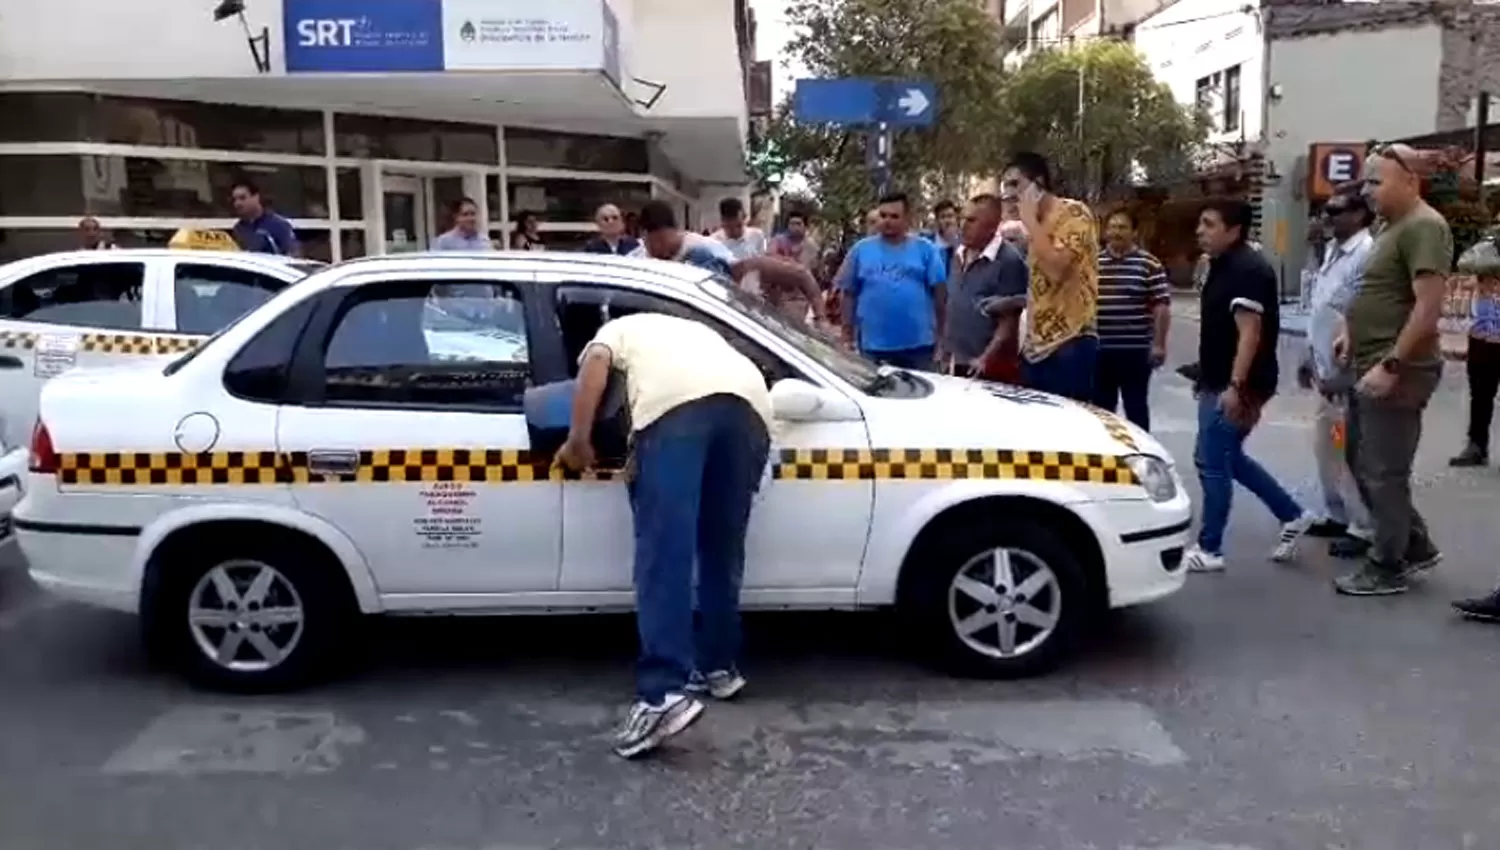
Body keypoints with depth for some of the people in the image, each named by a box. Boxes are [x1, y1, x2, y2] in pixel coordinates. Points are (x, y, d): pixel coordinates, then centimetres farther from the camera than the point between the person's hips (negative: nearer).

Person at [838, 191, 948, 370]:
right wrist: (847, 337, 4)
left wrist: (941, 337, -2)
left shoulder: (925, 249, 3)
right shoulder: (861, 249, 6)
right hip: (872, 345, 1)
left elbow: (940, 292, 2)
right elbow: (849, 294, 8)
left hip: (918, 344, -1)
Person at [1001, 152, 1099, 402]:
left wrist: (1029, 218, -10)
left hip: (1069, 345, -8)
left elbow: (1055, 269, -20)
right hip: (1036, 346, 8)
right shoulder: (1037, 225, 19)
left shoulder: (1074, 213, -6)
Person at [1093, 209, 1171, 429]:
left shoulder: (1149, 264, -4)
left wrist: (1159, 344, -11)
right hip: (1098, 349, 4)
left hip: (1135, 350, -4)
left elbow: (1161, 306, -6)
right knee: (1100, 407, 12)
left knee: (1136, 407, 5)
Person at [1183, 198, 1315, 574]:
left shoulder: (1248, 270, -17)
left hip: (1236, 387, -10)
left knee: (1212, 462, -4)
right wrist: (1206, 378, 22)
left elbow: (1250, 333, -24)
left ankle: (1209, 550, 5)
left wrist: (1236, 386, -28)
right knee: (1228, 458, 17)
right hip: (1218, 383, 10)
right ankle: (1293, 515, 28)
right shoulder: (1223, 266, 13)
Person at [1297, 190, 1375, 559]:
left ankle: (1362, 528, 10)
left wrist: (1343, 373, -23)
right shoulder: (1331, 251, 12)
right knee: (1326, 446, 16)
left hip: (1348, 373, -9)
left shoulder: (1367, 253, -18)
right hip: (1326, 369, 9)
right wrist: (1309, 358, 17)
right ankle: (1337, 515, 29)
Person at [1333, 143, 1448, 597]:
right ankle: (1415, 545, 28)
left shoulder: (1423, 227, -16)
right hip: (1370, 368, 10)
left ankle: (1388, 568, 12)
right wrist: (1351, 331, 14)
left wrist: (1392, 365, -25)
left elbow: (1429, 306, -23)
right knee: (1360, 461, 17)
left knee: (1382, 473, -1)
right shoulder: (1393, 227, 15)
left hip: (1397, 373, -10)